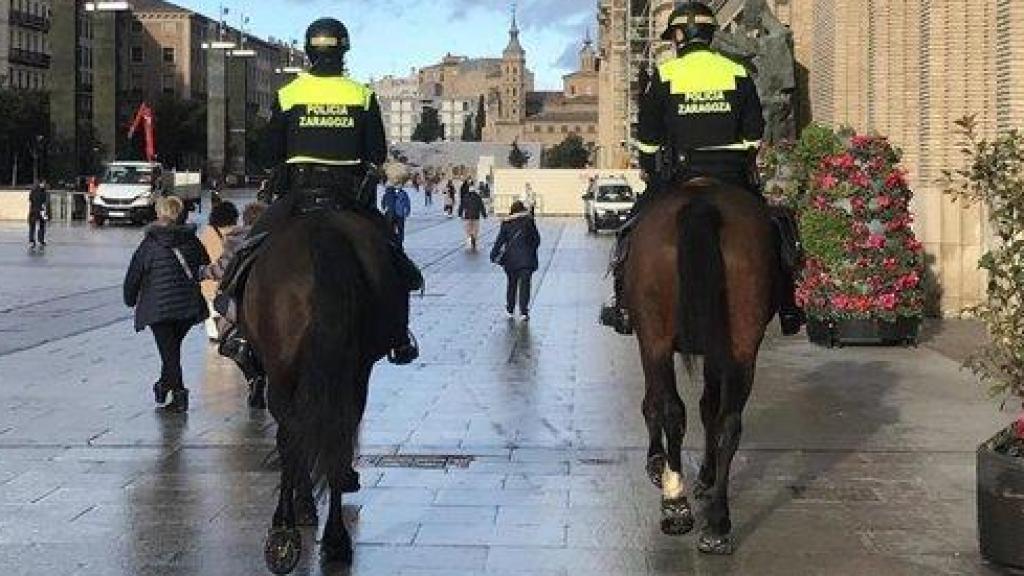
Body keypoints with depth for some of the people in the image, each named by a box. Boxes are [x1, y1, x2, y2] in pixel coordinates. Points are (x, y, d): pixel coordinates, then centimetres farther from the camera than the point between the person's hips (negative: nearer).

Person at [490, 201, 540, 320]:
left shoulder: (506, 223, 1)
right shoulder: (528, 220, -3)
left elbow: (500, 240, 0)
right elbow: (536, 238, 1)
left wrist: (494, 255, 4)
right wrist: (533, 249, 17)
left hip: (511, 258, 2)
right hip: (526, 259, -2)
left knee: (511, 284, 14)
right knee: (524, 284, 0)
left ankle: (510, 310, 19)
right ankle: (524, 311, -8)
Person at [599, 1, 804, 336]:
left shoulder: (665, 76, -1)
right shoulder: (738, 73, 6)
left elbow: (648, 138, 2)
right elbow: (755, 134, 8)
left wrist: (651, 175, 15)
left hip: (680, 175, -2)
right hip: (734, 177, 2)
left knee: (635, 230, 12)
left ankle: (624, 305, 5)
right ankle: (787, 307, 15)